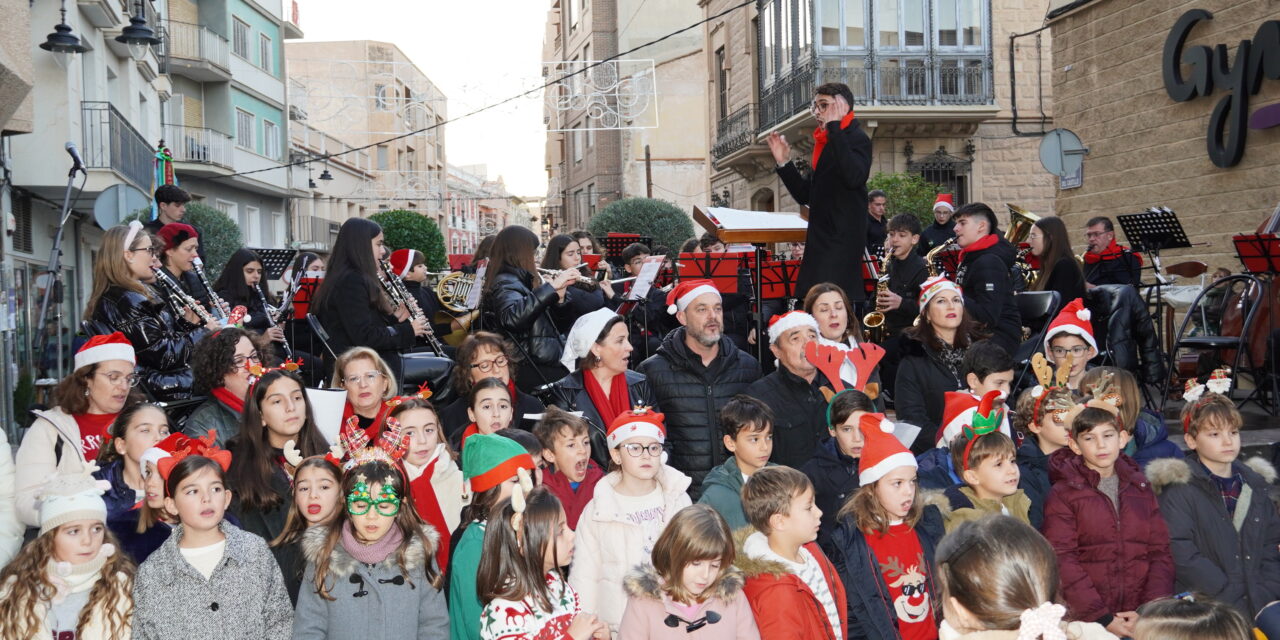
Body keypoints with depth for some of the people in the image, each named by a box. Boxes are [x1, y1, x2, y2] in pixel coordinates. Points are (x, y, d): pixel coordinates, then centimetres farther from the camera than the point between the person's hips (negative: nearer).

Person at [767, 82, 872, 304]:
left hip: (842, 242, -9)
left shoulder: (857, 139, -6)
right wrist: (784, 162, 9)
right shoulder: (824, 144, 19)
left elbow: (854, 177, -28)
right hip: (820, 242, 9)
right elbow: (805, 196, 21)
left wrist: (834, 126, -24)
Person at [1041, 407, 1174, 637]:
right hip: (1085, 619, -3)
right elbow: (1062, 561, -9)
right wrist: (1103, 618, -15)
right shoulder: (1062, 494, -1)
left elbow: (1160, 552, 5)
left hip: (1141, 619, 3)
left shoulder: (1141, 488, 11)